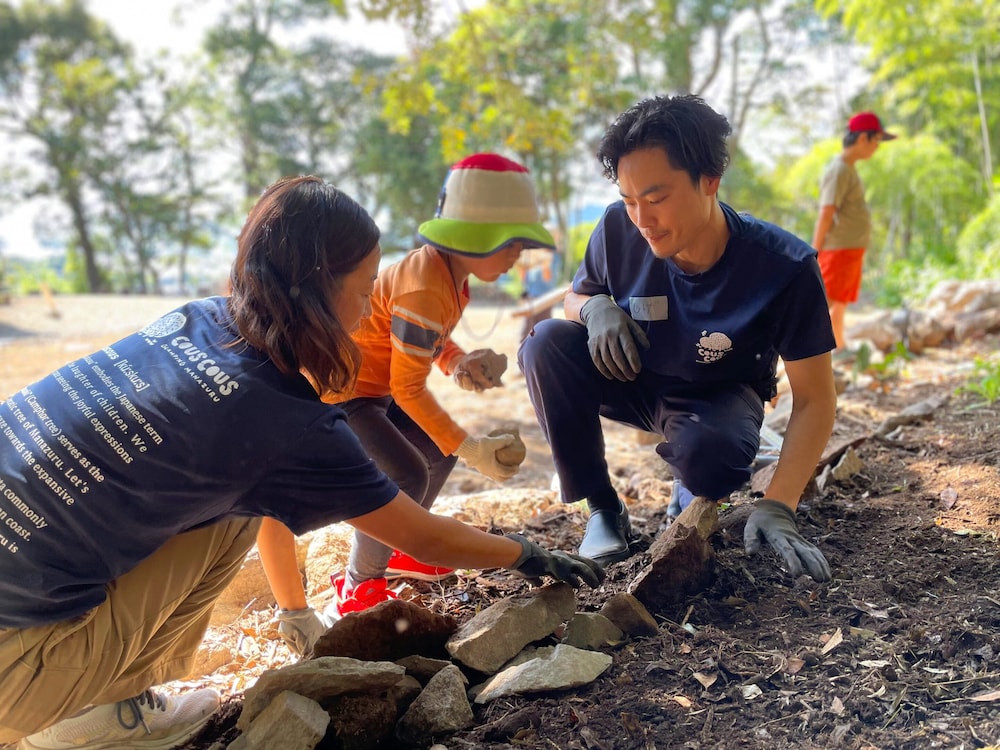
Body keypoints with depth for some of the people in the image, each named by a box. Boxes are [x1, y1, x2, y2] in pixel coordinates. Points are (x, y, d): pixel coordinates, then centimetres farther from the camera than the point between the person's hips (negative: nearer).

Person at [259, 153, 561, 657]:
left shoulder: (449, 272, -2)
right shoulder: (424, 289, -31)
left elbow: (431, 335, 14)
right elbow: (409, 389, -26)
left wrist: (459, 361, -8)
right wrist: (471, 448, -23)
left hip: (374, 384, 10)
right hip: (339, 390, -10)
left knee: (438, 451, 13)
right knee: (407, 475, -19)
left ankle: (398, 553, 31)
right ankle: (356, 591, -2)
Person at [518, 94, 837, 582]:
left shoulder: (784, 268, -28)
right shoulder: (618, 230, -21)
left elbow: (814, 400, -23)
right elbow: (575, 296, 1)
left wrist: (777, 506, -35)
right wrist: (595, 307, -27)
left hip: (719, 397, -2)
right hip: (632, 381, 3)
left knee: (706, 453, -38)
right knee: (547, 343, -26)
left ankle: (695, 496, 4)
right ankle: (603, 509, -10)